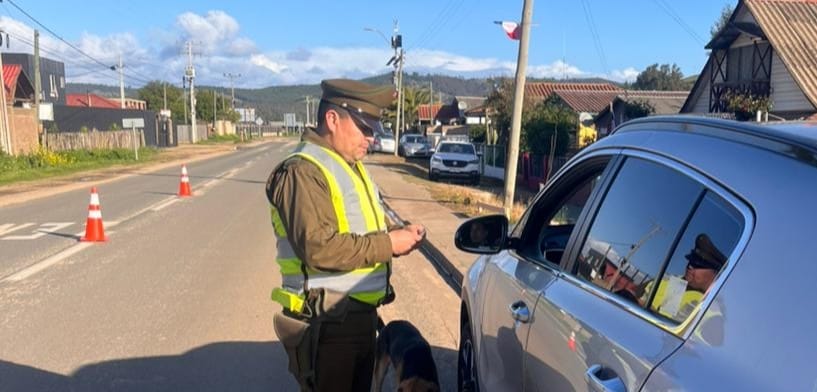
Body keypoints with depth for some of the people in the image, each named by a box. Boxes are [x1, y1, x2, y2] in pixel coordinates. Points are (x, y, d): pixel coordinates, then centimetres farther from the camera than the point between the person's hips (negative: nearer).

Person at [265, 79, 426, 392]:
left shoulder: (351, 167, 15)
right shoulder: (303, 171, -18)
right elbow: (319, 247, -29)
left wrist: (399, 234, 3)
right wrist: (388, 244, -21)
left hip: (361, 314, 10)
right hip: (325, 322, -10)